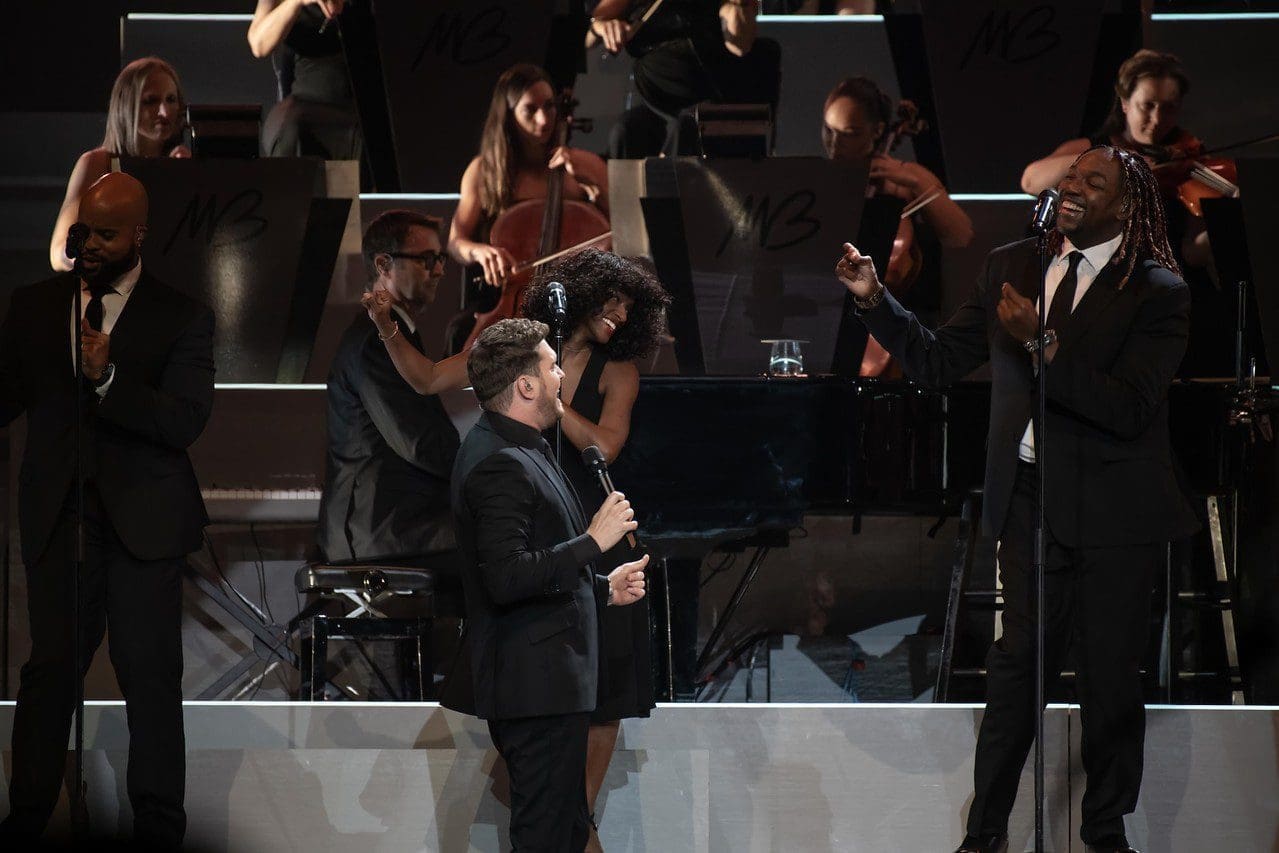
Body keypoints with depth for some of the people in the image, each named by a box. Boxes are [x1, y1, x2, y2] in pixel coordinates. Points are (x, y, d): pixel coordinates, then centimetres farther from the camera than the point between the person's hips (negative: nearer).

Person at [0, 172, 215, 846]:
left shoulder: (181, 318, 0)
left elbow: (185, 423, -10)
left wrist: (108, 379, -22)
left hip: (143, 520, -2)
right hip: (57, 515, 2)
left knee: (150, 677, -1)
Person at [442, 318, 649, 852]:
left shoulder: (516, 451, 16)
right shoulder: (499, 465, -18)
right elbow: (507, 579, -27)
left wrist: (603, 588, 15)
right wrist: (594, 542, -21)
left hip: (548, 682, 11)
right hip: (537, 687, -11)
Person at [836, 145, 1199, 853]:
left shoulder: (1158, 294, -7)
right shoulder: (1012, 267, 8)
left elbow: (1129, 409, -18)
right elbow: (939, 361, 11)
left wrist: (1043, 345, -24)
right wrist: (874, 300, -1)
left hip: (1114, 509, -3)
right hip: (1030, 497, 3)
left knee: (1110, 675, 5)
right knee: (1018, 662, 3)